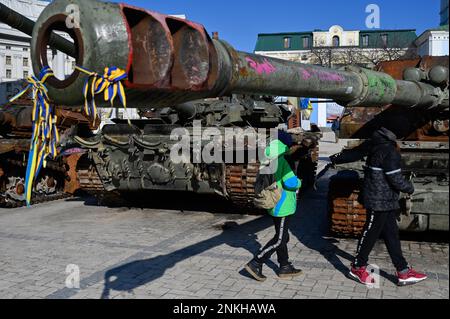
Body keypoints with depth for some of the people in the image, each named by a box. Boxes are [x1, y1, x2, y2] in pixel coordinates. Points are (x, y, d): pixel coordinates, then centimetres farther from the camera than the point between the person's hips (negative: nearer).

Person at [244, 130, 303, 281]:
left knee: (282, 237, 17)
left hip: (276, 205, 9)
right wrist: (299, 182, -3)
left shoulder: (270, 161, 5)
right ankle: (255, 264, 0)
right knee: (279, 240, -1)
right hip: (282, 206, -9)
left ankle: (285, 267, 27)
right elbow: (290, 182, -29)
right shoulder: (282, 161, -20)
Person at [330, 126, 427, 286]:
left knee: (391, 234, 12)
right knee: (371, 233, 4)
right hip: (381, 200, -9)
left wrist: (336, 158, 30)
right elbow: (395, 179, -20)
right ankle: (357, 268, 19)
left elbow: (355, 153, 16)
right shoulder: (390, 151, -23)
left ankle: (403, 272, 19)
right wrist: (409, 188, -1)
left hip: (385, 200, 9)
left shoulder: (375, 143, 4)